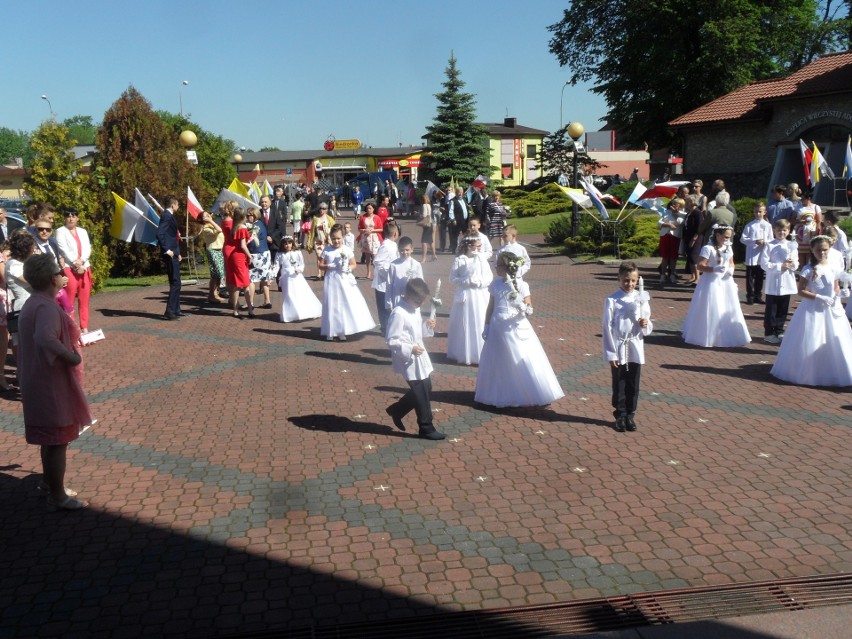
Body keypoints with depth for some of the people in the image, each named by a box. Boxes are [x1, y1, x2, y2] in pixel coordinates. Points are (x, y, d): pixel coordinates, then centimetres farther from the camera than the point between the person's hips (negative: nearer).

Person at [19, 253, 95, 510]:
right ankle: (57, 496, 12)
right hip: (52, 383, -10)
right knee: (58, 439, 2)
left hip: (41, 381, 10)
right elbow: (46, 338, -42)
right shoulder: (47, 308, -24)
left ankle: (49, 482, 38)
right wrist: (72, 357, -30)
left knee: (50, 437, 23)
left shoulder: (33, 304, 9)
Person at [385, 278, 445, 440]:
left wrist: (427, 326, -1)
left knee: (426, 390, 17)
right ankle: (426, 428, 14)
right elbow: (391, 340, -22)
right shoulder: (399, 314, -21)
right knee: (422, 395, -1)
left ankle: (396, 410, 32)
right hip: (408, 361, -9)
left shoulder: (415, 309, 7)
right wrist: (410, 349, -30)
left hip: (420, 357, 9)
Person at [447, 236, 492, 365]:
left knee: (481, 325, 3)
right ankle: (464, 355, 15)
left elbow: (489, 277, 2)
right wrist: (468, 281, -17)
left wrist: (480, 282, -16)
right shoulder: (459, 260, -5)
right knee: (464, 326, 4)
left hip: (480, 297, 2)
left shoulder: (482, 259, 2)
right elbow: (453, 278, -5)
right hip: (465, 297, -2)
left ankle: (481, 354, 13)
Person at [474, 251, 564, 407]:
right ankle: (501, 396, 27)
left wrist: (526, 310, -27)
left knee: (524, 363, 0)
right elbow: (491, 307, 9)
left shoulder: (521, 285, -10)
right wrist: (486, 326, 8)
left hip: (516, 328, -4)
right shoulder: (495, 284, 1)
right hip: (498, 328, 4)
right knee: (499, 364, 11)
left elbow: (530, 307, -4)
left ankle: (536, 395, 14)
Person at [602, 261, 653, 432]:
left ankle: (630, 415, 26)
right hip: (618, 349, -2)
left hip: (635, 349, 3)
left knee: (633, 385, 11)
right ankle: (620, 415, 23)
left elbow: (648, 327, 7)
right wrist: (610, 353, -11)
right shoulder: (611, 300, -9)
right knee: (619, 384, 8)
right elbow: (607, 328, -8)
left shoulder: (641, 299, 0)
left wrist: (645, 325, -18)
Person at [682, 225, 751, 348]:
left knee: (729, 311, 9)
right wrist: (715, 269, -31)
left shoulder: (728, 247, 6)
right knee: (710, 312, -1)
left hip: (726, 282, 6)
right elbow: (700, 266, -17)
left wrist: (731, 269, -4)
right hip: (711, 282, -6)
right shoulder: (708, 248, -14)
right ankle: (707, 337, 11)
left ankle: (727, 337, 22)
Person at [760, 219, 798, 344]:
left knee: (783, 310, 12)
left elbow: (796, 264, 10)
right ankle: (769, 333, 10)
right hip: (773, 284, -4)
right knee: (771, 310, 2)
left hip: (787, 283, 4)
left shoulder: (791, 246, 8)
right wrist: (780, 266, -17)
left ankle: (779, 331, 23)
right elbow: (764, 264, -12)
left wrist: (792, 264, -12)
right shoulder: (769, 246, -6)